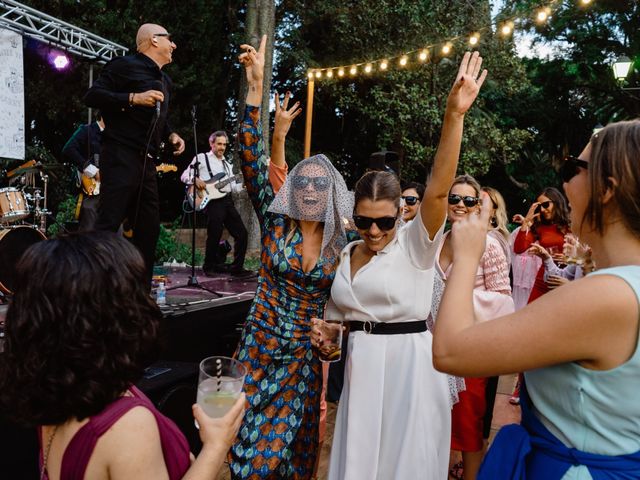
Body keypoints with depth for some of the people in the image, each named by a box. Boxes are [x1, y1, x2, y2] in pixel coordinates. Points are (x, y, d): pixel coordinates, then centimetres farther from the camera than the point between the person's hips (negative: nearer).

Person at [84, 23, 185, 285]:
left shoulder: (164, 81, 23)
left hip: (146, 162, 9)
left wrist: (170, 134, 13)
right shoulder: (125, 65, -3)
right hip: (121, 157, -8)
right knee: (108, 224, -12)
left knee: (149, 227, 8)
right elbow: (92, 96, -10)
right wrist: (133, 98, -19)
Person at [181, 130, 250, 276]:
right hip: (212, 200, -6)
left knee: (241, 233, 2)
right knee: (215, 236, -9)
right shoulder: (201, 158, 6)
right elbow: (184, 176, 2)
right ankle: (209, 266, 10)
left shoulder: (227, 164, 25)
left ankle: (237, 267, 11)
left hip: (228, 200, 6)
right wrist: (195, 179, -17)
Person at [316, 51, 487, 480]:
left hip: (408, 366, -5)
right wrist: (325, 331, -5)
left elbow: (438, 189, -26)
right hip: (361, 368, 5)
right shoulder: (346, 254, 5)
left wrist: (455, 115, -35)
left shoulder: (415, 244, -9)